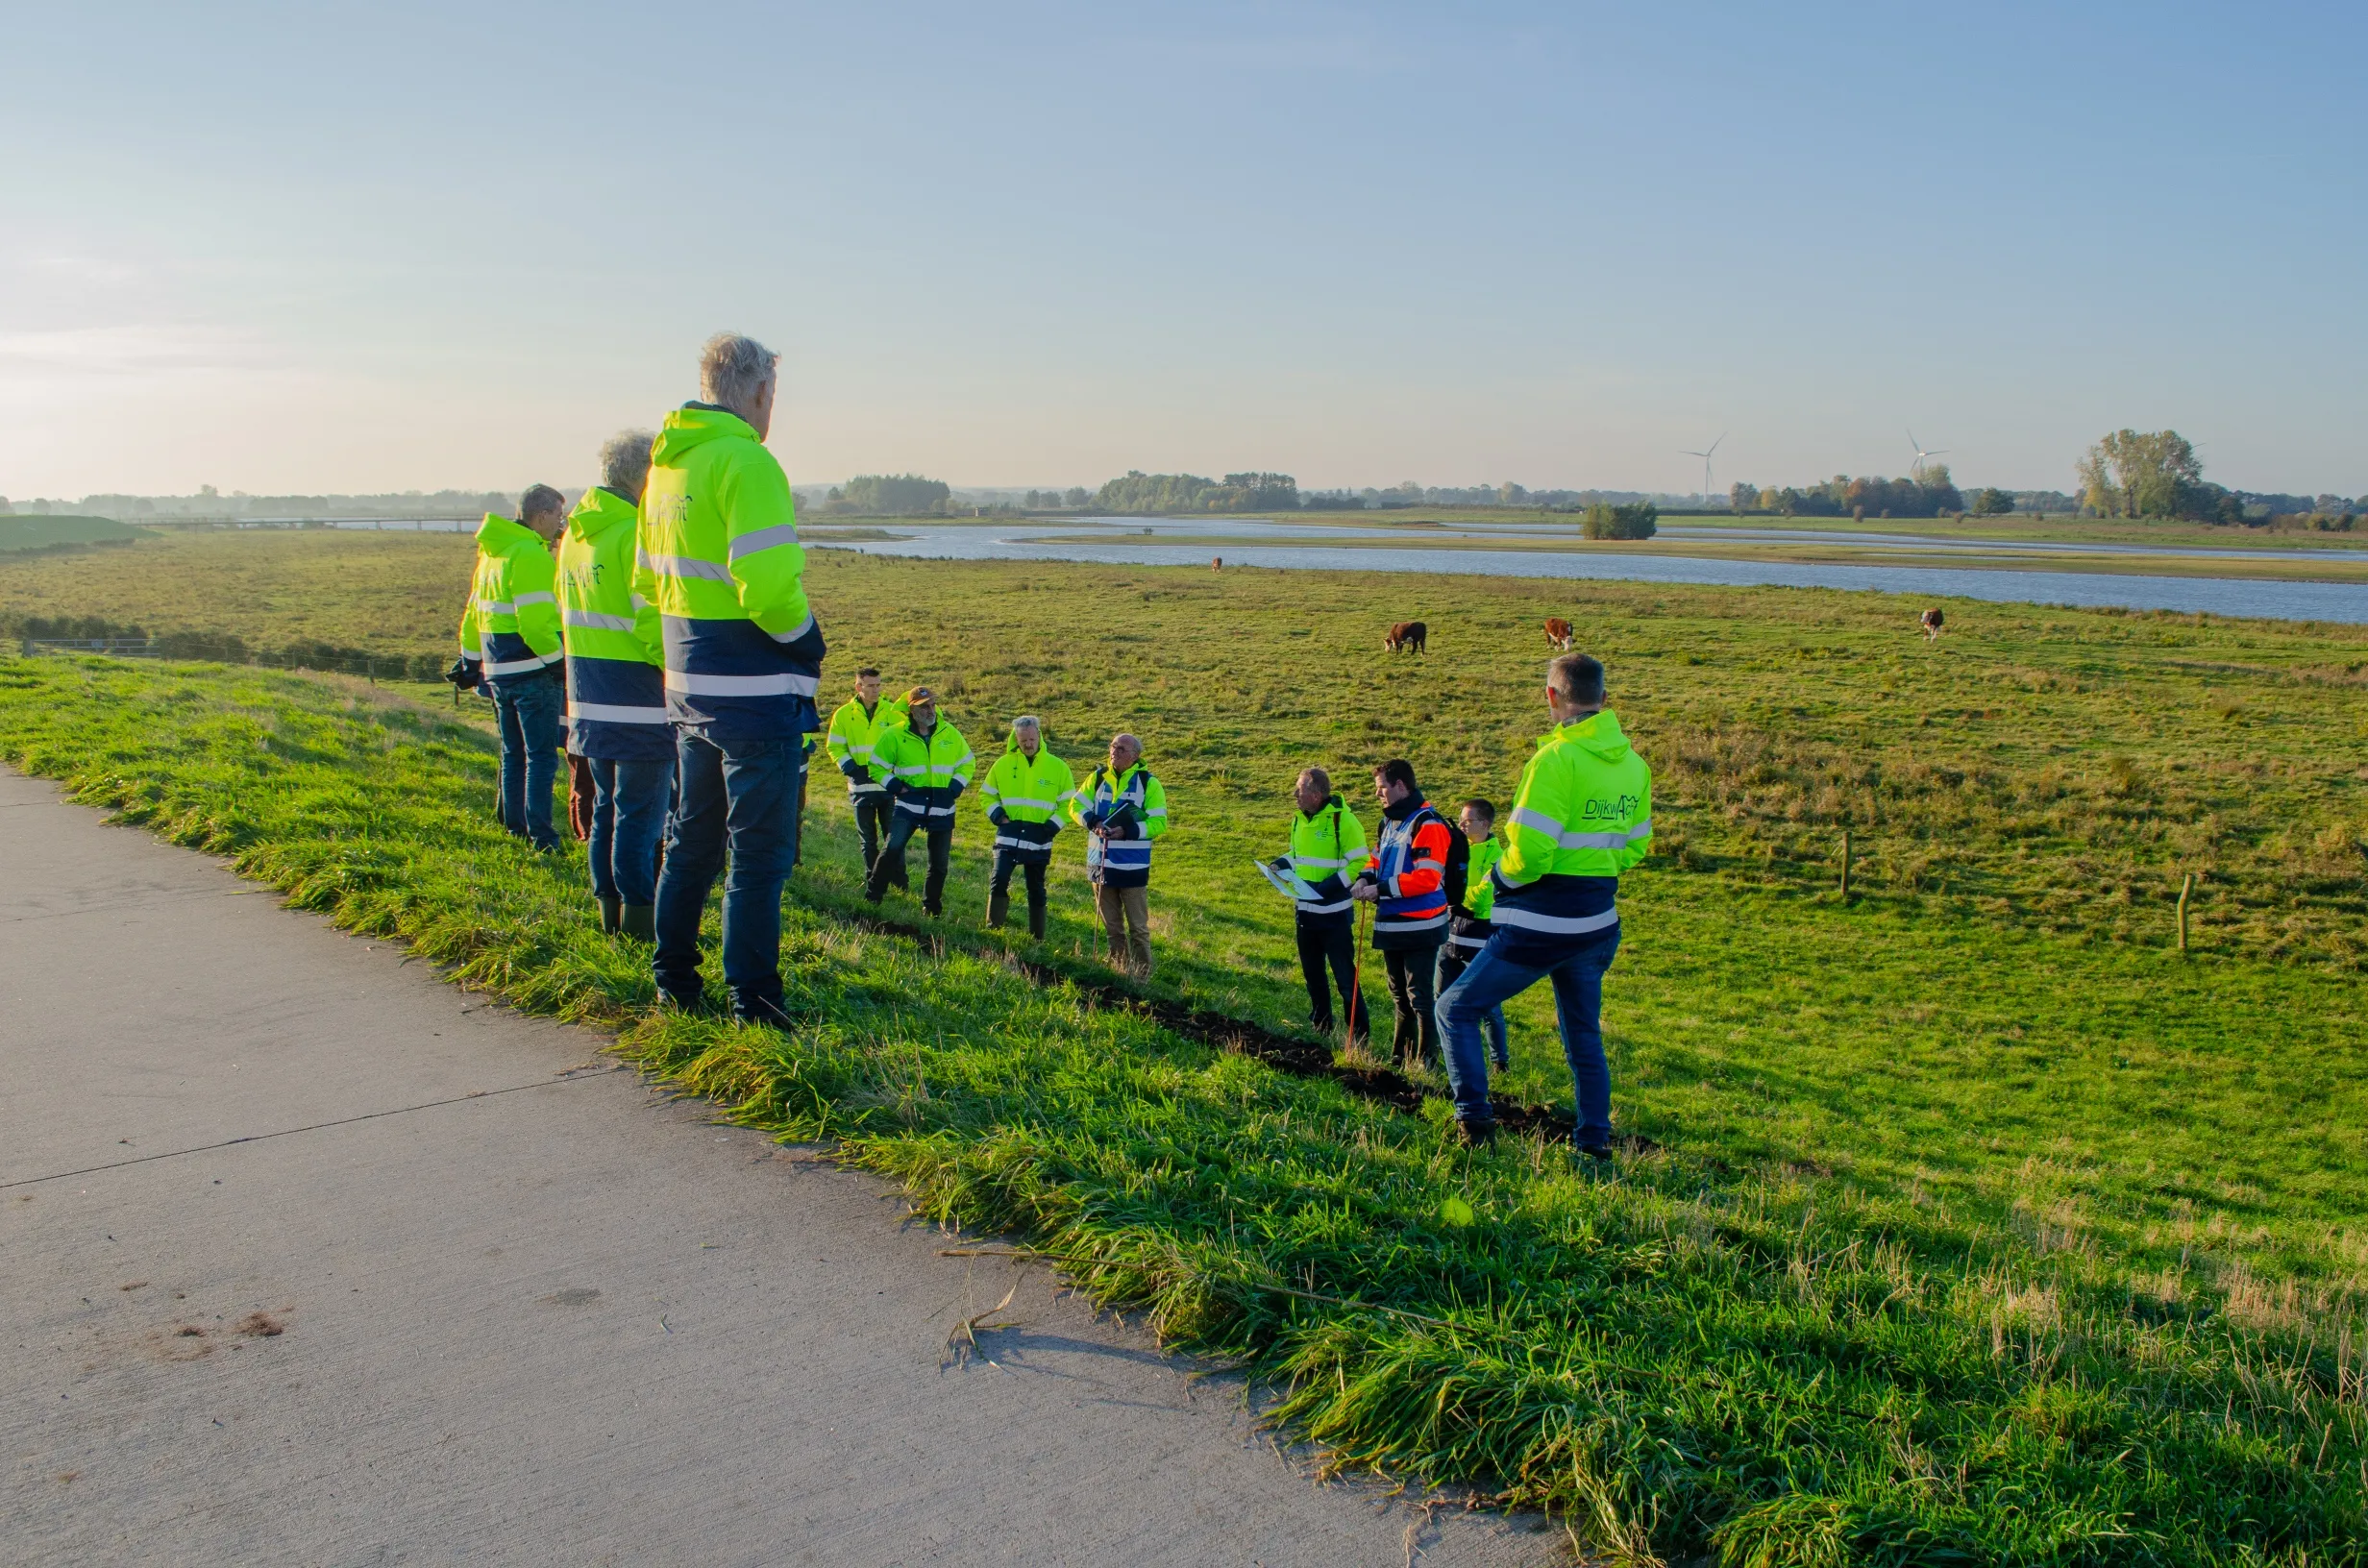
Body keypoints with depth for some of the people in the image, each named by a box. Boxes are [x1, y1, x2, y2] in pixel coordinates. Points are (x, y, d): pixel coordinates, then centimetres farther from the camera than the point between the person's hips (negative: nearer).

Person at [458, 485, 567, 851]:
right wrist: (559, 659, -14)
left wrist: (471, 660, 25)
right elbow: (535, 621, -22)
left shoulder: (492, 552, 15)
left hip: (497, 671, 9)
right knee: (541, 756, -3)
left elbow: (474, 612, 20)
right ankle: (540, 835, -2)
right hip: (531, 673, -9)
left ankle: (514, 825, 23)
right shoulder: (531, 555, -15)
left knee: (513, 753, 17)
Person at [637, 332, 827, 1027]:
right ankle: (753, 1000, 7)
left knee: (692, 838, 20)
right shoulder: (747, 462, -17)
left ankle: (673, 978, 31)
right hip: (755, 691, -8)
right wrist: (808, 641, -8)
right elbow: (768, 587, -25)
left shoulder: (666, 466, 11)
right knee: (760, 852, 1)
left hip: (687, 686, 8)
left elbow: (645, 579, 19)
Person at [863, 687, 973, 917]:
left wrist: (956, 788, 1)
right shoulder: (895, 735, -4)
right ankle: (872, 896, -3)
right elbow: (877, 767, 4)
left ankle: (932, 906, 23)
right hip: (909, 804, -2)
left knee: (939, 861, 6)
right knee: (892, 848, -18)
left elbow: (967, 763, 15)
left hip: (942, 808, 3)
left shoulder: (950, 734, 3)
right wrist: (896, 787, -8)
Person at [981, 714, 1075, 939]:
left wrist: (1053, 825, -8)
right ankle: (993, 929, -7)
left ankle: (1037, 937, 18)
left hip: (1039, 839, 0)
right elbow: (987, 794, 13)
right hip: (1009, 835, 0)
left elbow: (1069, 802, 3)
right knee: (999, 879, -15)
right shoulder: (1003, 764, 2)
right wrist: (997, 816, -3)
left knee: (1036, 889, 9)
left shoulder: (1058, 767, -2)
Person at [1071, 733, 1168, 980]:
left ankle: (1141, 975, 8)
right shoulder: (1098, 777, 6)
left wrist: (1128, 831, -22)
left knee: (1138, 927, 1)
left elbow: (1159, 823, -10)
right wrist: (1093, 823, -12)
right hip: (1101, 864, 5)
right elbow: (1076, 805, 8)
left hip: (1133, 867, -5)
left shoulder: (1148, 783, -7)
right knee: (1111, 926, 15)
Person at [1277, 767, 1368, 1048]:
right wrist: (1282, 865, -1)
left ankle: (1358, 1037, 4)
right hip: (1306, 911, 8)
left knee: (1345, 978, -3)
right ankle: (1319, 1028, 33)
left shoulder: (1343, 820, -17)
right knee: (1312, 975, 18)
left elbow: (1359, 862, -17)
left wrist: (1331, 885, -26)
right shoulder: (1299, 819, 6)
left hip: (1335, 914, -8)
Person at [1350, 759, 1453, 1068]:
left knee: (1419, 997, -6)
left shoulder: (1427, 824, -17)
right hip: (1391, 924, 9)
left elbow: (1427, 878, -24)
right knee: (1399, 995, 18)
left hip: (1419, 927, -9)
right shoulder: (1390, 821, 13)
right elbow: (1378, 858, 25)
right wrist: (1365, 878, 2)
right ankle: (1400, 1055, 29)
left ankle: (1425, 1062, 1)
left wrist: (1381, 889, -22)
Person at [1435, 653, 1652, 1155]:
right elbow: (1636, 846, 14)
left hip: (1540, 925, -7)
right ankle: (1594, 1139, 23)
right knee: (1584, 1033, 21)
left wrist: (1500, 875, -3)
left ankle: (1473, 1116, -1)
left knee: (1456, 1010, 6)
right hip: (1599, 924, 7)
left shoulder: (1556, 759, -20)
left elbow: (1528, 854, -23)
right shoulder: (1634, 763, 4)